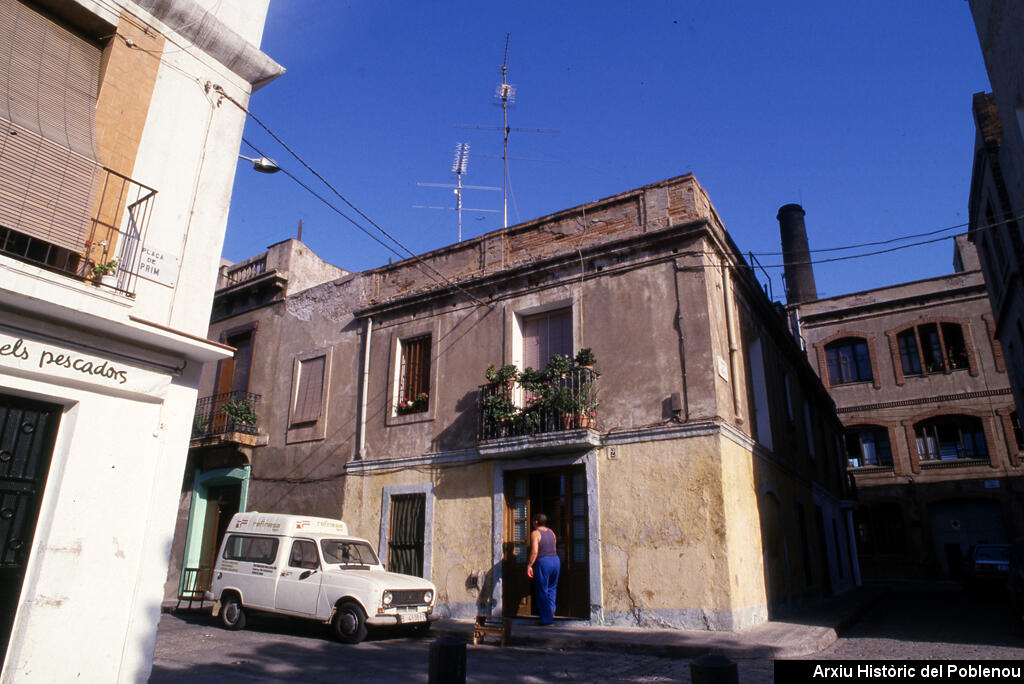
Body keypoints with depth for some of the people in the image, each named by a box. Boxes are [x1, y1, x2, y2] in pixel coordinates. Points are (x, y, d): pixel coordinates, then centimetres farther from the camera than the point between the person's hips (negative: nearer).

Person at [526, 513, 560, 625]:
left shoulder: (535, 533, -9)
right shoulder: (551, 532, 12)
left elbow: (534, 551, -18)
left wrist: (529, 566, -15)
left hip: (543, 562, -6)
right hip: (556, 560, 6)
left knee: (542, 591, 5)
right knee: (552, 588, 25)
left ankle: (547, 619, 7)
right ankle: (551, 609, 12)